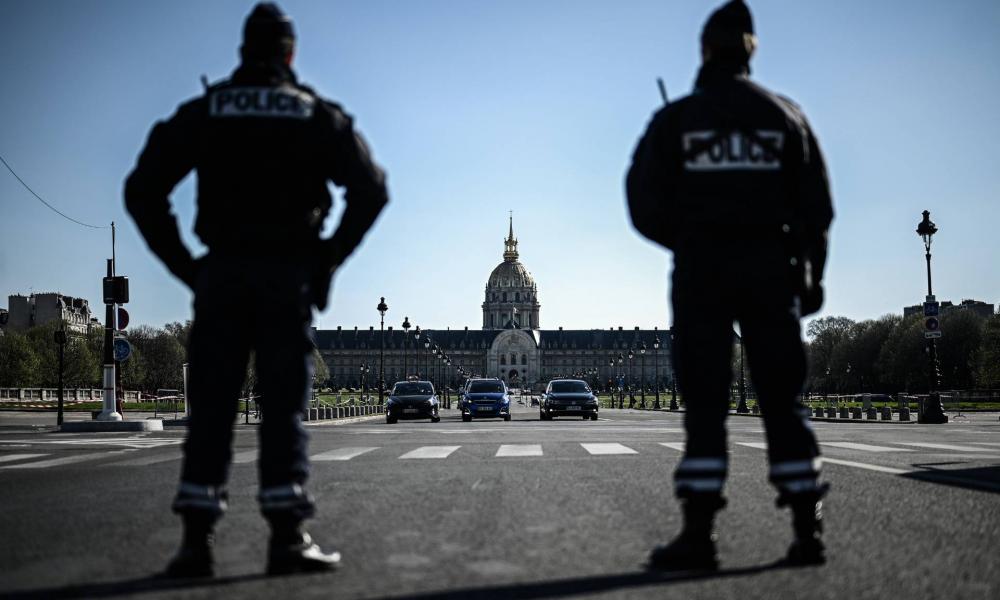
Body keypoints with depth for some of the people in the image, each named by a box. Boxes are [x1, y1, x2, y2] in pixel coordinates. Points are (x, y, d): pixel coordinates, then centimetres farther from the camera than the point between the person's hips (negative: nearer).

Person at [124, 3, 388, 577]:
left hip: (221, 273, 1)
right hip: (287, 276, -1)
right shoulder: (317, 114, 7)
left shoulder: (203, 111, 9)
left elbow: (143, 190, 1)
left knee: (211, 406, 4)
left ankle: (197, 538, -1)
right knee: (285, 406, 0)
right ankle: (288, 537, -5)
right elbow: (371, 189, -4)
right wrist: (329, 259, 1)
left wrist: (183, 265, 4)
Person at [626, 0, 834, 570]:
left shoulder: (674, 120, 1)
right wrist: (811, 275, 12)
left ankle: (699, 533, -4)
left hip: (701, 273, -1)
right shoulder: (785, 116, 6)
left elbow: (645, 206, -2)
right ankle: (808, 528, 5)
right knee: (783, 399, 6)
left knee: (705, 401, 0)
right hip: (770, 271, 2)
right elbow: (816, 205, 4)